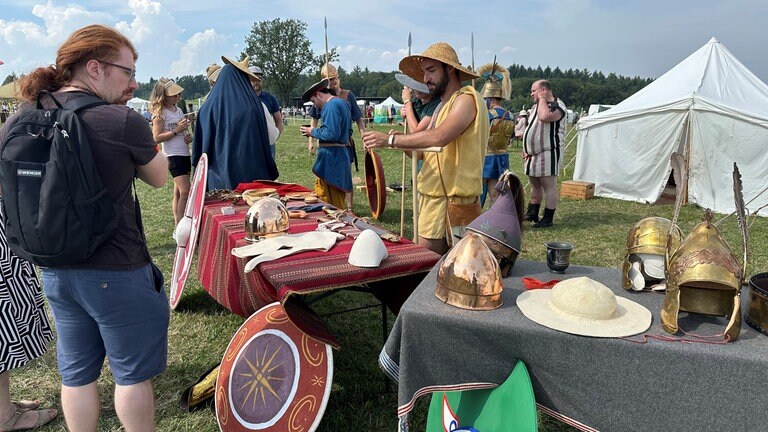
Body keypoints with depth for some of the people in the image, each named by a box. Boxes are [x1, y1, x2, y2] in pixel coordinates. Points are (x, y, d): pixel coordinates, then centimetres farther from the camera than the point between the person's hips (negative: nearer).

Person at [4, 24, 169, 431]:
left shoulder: (21, 121, -1)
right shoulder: (122, 121, -19)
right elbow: (159, 178, -2)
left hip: (54, 271, 6)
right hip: (116, 274, -6)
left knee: (76, 373, 21)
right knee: (132, 373, 12)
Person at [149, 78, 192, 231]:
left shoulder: (179, 110, 13)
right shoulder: (160, 113, -8)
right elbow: (157, 138, -13)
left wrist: (189, 137, 2)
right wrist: (176, 130, -18)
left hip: (185, 154, 8)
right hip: (173, 156, -8)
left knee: (178, 192, 11)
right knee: (185, 192, -14)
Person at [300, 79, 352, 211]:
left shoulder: (331, 105, -13)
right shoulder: (341, 103, 18)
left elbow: (332, 134, -22)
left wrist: (313, 132, -6)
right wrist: (315, 132, 13)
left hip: (331, 157, -10)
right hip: (341, 154, 10)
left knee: (328, 200, -5)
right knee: (338, 198, 16)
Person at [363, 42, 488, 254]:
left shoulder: (466, 99, -10)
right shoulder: (443, 106, 19)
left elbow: (439, 137, -26)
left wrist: (390, 139, -21)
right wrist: (402, 143, -4)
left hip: (455, 199, -8)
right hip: (433, 195, 9)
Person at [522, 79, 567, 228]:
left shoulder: (557, 106, -11)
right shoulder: (535, 106, 17)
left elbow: (544, 117, -33)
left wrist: (542, 99, -17)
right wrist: (525, 149, 14)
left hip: (548, 153, -9)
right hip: (533, 154, 9)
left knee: (549, 186, -3)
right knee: (535, 185, 16)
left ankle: (548, 219, 2)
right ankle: (532, 214, 26)